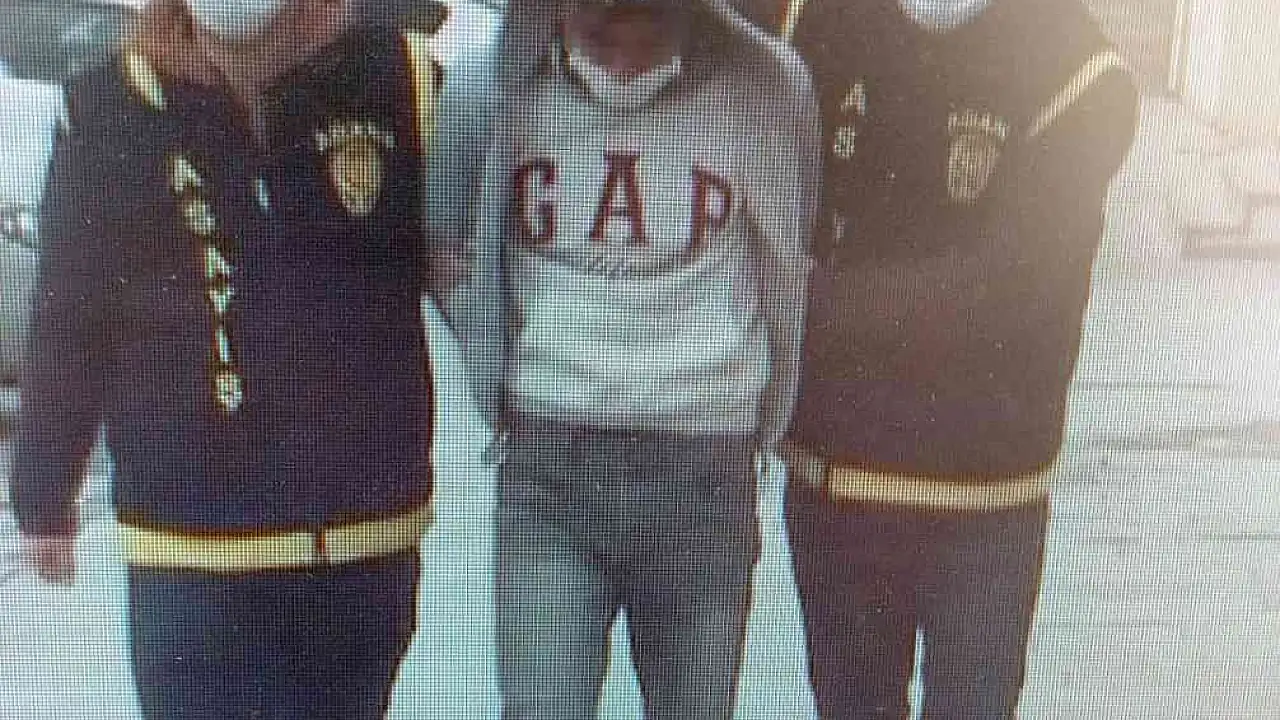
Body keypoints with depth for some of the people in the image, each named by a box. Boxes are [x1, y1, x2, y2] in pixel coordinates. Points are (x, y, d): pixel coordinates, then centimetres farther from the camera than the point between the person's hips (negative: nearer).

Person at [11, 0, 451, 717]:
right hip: (190, 560, -1)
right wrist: (44, 498, 14)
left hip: (372, 543, 2)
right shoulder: (110, 113, -3)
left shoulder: (402, 85, -4)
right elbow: (66, 333, 6)